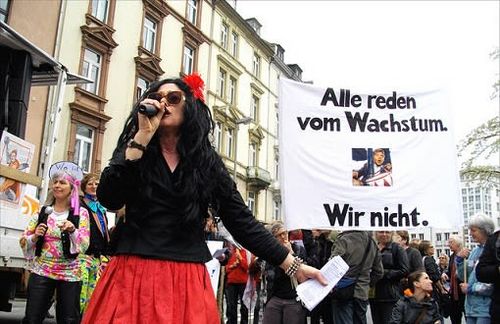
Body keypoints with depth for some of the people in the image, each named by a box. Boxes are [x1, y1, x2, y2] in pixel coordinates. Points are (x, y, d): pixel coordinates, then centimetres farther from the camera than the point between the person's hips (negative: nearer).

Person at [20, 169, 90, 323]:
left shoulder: (81, 213, 0)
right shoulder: (43, 212, 6)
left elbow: (84, 245, -7)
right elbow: (23, 241, 9)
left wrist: (73, 230, -24)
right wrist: (35, 237, -12)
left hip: (69, 273, -1)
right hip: (41, 271, 2)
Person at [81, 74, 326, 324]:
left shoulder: (208, 161, 6)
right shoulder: (133, 149, 6)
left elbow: (241, 221, 4)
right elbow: (108, 199, -11)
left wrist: (294, 265, -1)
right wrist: (142, 136, -12)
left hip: (188, 281, 1)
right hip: (132, 275, 0)